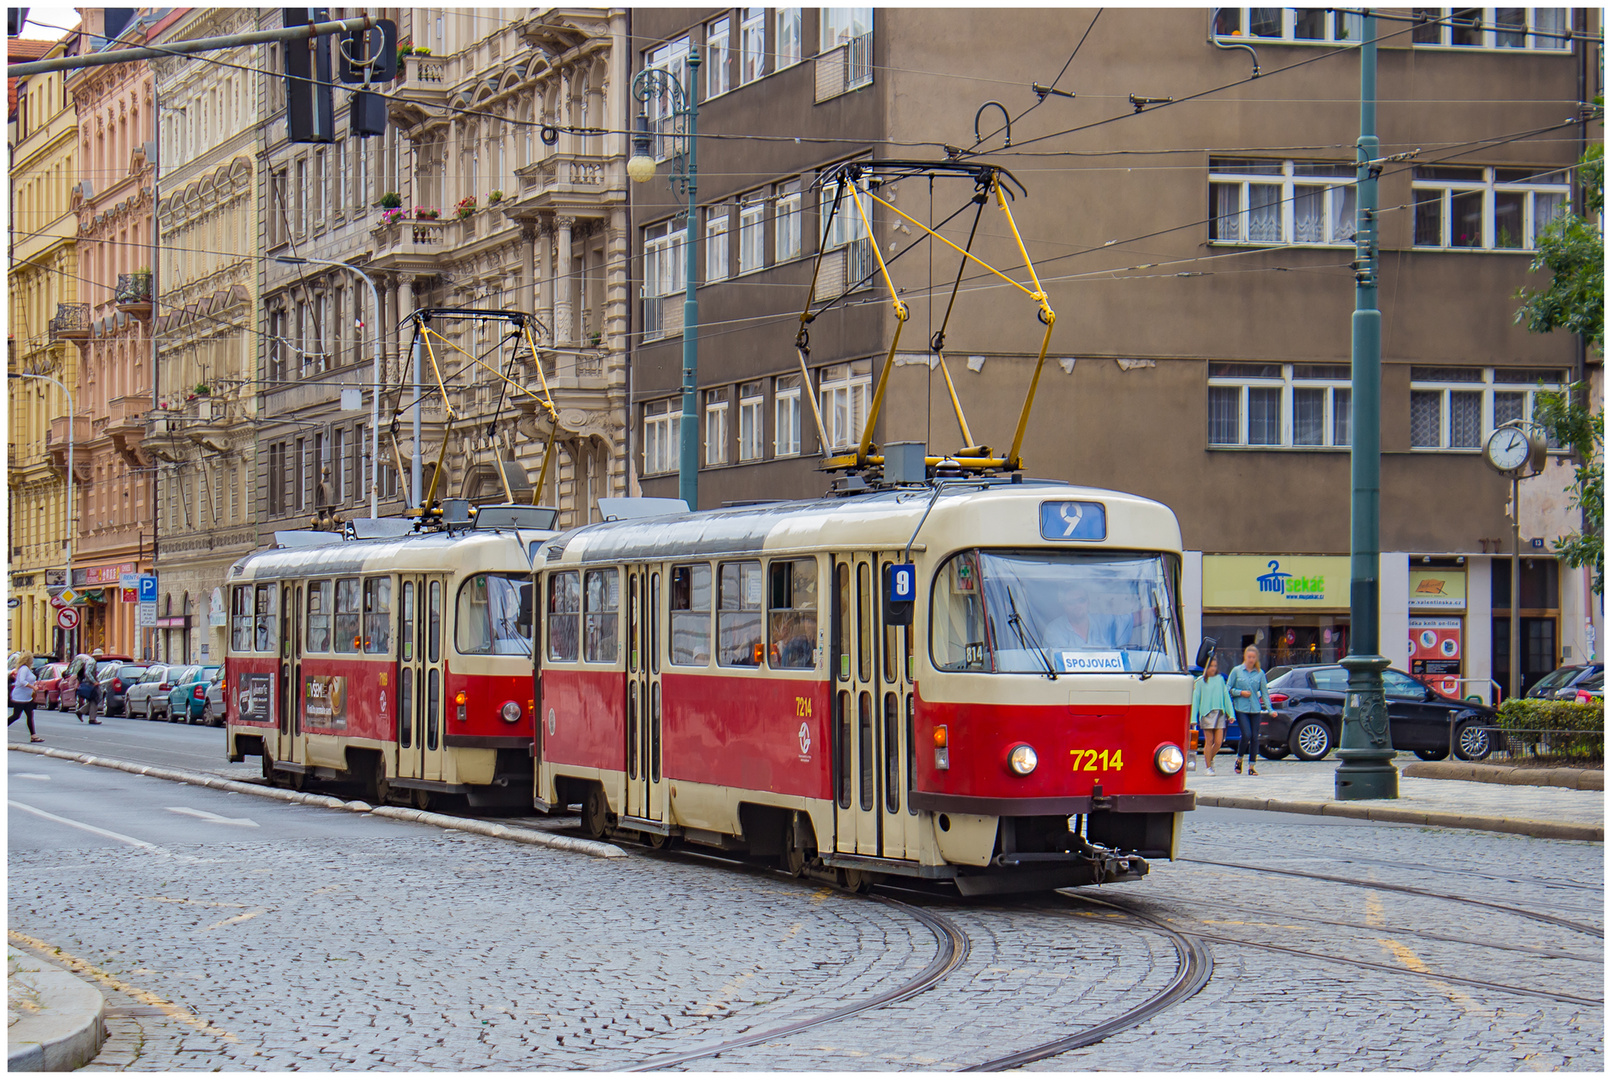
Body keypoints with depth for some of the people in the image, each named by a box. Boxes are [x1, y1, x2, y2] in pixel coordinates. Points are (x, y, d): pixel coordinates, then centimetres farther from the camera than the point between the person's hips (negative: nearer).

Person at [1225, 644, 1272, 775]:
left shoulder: (1260, 673, 8)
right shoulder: (1236, 671, 3)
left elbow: (1264, 692, 9)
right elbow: (1228, 688, 5)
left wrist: (1269, 709, 0)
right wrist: (1240, 693, -10)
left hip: (1255, 709, 3)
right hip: (1241, 709, -3)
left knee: (1255, 737, 1)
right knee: (1247, 735, -15)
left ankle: (1251, 766, 9)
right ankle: (1239, 759, 9)